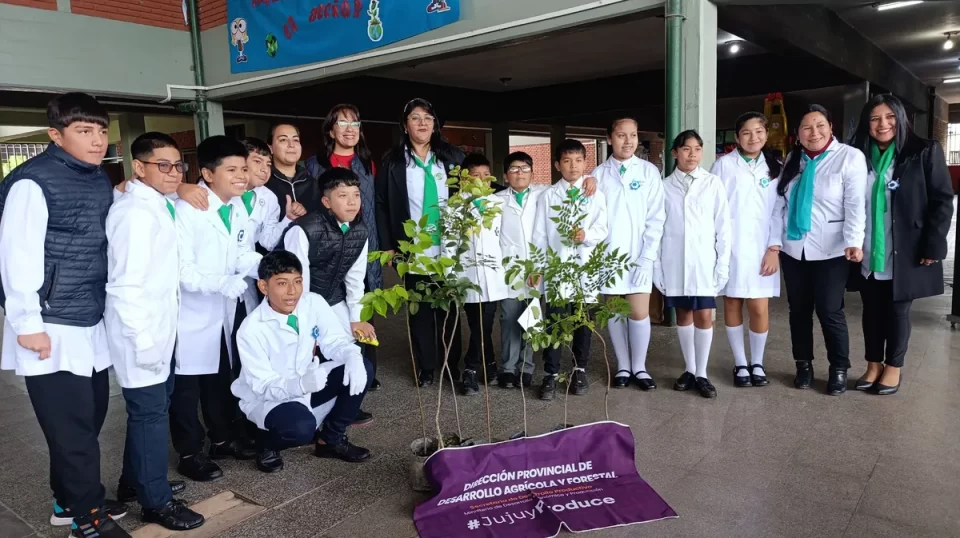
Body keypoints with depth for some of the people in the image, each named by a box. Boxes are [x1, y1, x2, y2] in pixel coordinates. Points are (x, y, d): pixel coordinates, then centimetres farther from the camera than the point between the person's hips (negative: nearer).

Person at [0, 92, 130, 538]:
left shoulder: (101, 181, 10)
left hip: (91, 324, 7)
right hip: (51, 328, -7)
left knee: (89, 417, 14)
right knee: (73, 425, 2)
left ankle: (69, 500, 33)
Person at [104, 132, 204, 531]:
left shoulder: (159, 206, 10)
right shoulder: (135, 212, -19)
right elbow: (127, 283, -24)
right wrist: (143, 338, -22)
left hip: (159, 325, 9)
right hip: (141, 329, -9)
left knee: (152, 406, 20)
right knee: (150, 411, 2)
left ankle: (136, 480, 38)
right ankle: (156, 501, 16)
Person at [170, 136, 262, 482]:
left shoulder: (239, 208, 3)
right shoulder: (186, 211, -22)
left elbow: (241, 254, 5)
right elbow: (180, 268, -27)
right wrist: (222, 283, -36)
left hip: (224, 311, 7)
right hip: (191, 314, -7)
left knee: (222, 379, 20)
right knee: (186, 387, 7)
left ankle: (223, 438, 37)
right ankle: (190, 454, 22)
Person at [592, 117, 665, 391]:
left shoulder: (649, 171, 0)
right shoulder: (599, 174, 2)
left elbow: (656, 218, -2)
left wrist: (647, 258, -9)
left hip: (639, 255, -1)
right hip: (608, 254, 1)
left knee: (639, 312, -3)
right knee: (614, 311, 8)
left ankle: (639, 367, 16)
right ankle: (623, 367, 22)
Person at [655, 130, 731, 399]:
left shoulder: (713, 183, 2)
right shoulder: (665, 186, 3)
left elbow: (723, 226, 1)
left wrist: (723, 264, -3)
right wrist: (656, 265, 0)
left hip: (704, 260, -1)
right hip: (674, 262, 1)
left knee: (704, 316, -2)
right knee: (683, 315, 10)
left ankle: (702, 374, 10)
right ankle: (689, 370, 21)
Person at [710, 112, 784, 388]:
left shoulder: (776, 168, 9)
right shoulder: (724, 164, 2)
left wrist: (774, 247, -4)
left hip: (762, 248, 1)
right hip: (730, 247, -1)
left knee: (759, 308, -3)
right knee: (732, 304, 5)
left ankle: (757, 363, 16)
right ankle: (740, 364, 18)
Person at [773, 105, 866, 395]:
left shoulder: (850, 157, -5)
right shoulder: (792, 160, 10)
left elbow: (856, 204, -13)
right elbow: (779, 202, 8)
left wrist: (854, 242, -23)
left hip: (831, 251, -4)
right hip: (793, 248, 5)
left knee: (830, 312, -1)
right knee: (799, 310, 11)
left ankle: (839, 369, 17)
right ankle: (804, 365, 25)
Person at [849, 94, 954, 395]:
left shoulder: (924, 152, -3)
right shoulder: (860, 157, 6)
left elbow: (942, 201, -5)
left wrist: (932, 246, -12)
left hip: (905, 253, -3)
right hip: (868, 254, 3)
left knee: (897, 311, 8)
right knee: (872, 310, 11)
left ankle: (893, 367, 23)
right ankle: (874, 365, 24)